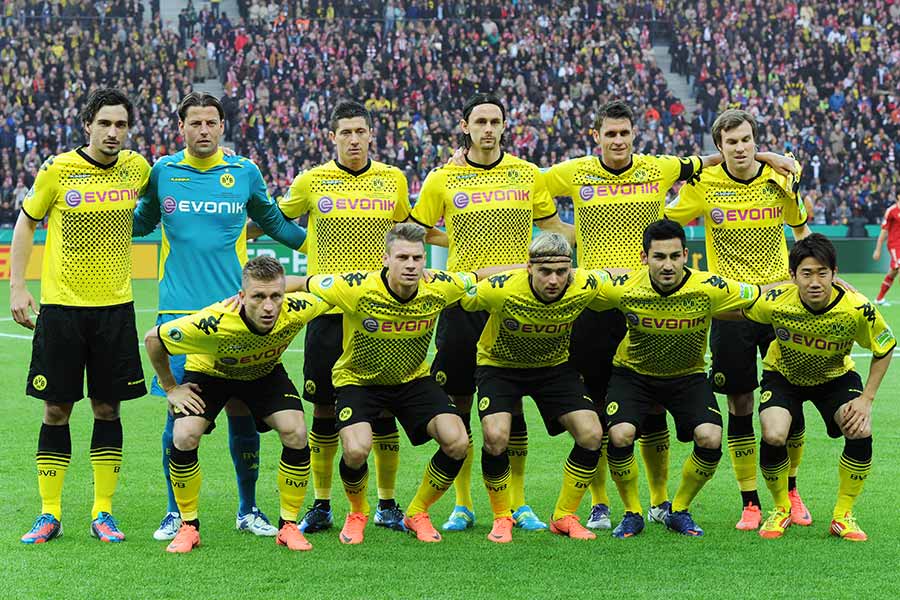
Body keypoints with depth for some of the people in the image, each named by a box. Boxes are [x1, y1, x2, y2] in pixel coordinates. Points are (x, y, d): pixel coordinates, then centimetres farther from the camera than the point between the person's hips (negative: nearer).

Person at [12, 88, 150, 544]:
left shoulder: (137, 169, 0)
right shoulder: (57, 170, -7)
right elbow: (26, 221, 6)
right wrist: (16, 287, 1)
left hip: (115, 307, 2)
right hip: (61, 306, -2)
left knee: (107, 408, 5)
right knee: (56, 409, 2)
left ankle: (102, 513, 13)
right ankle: (49, 514, 10)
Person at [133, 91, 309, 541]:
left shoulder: (244, 173, 7)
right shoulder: (162, 172, 6)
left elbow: (273, 222, 22)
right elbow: (141, 222, 20)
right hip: (178, 310, -1)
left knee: (241, 409, 2)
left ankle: (248, 509, 15)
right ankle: (176, 512, 10)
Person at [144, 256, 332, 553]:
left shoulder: (296, 311, -36)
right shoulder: (213, 323, -42)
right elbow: (153, 338, -25)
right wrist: (170, 388, -15)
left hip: (266, 373, 2)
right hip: (209, 373, -2)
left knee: (296, 433, -19)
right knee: (184, 437, -22)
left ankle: (288, 526, -1)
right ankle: (189, 527, -1)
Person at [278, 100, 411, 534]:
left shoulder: (392, 180, 6)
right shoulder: (311, 181, 1)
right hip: (328, 308, -1)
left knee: (383, 408, 2)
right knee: (324, 408, 2)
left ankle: (387, 505, 12)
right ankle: (321, 505, 13)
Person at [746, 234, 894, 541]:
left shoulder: (857, 309, -30)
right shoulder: (775, 302, -32)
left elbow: (884, 350, -12)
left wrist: (867, 399, -15)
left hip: (835, 377, 1)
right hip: (783, 375, -1)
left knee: (860, 432, -24)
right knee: (773, 436, -26)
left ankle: (843, 516, 0)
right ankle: (781, 510, 4)